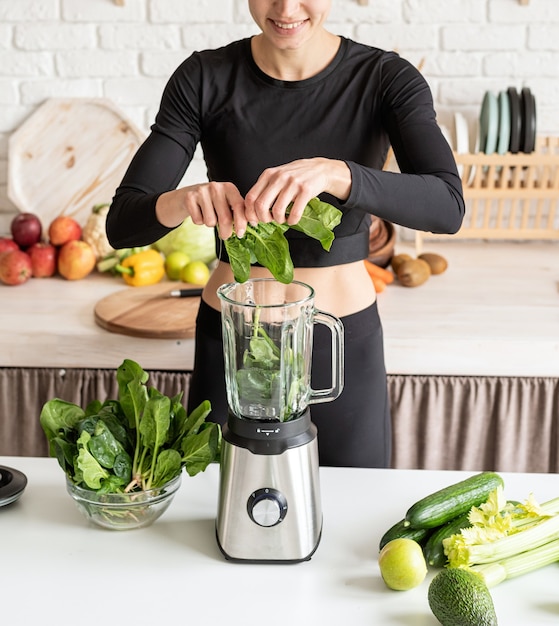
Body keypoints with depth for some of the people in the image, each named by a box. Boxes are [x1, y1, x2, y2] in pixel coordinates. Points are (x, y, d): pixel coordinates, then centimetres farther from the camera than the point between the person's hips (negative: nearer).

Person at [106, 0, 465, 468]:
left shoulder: (387, 79, -8)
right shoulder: (204, 79, -7)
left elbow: (448, 206, -23)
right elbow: (122, 223, -11)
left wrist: (335, 173, -40)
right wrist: (182, 200, -33)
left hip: (344, 346, 0)